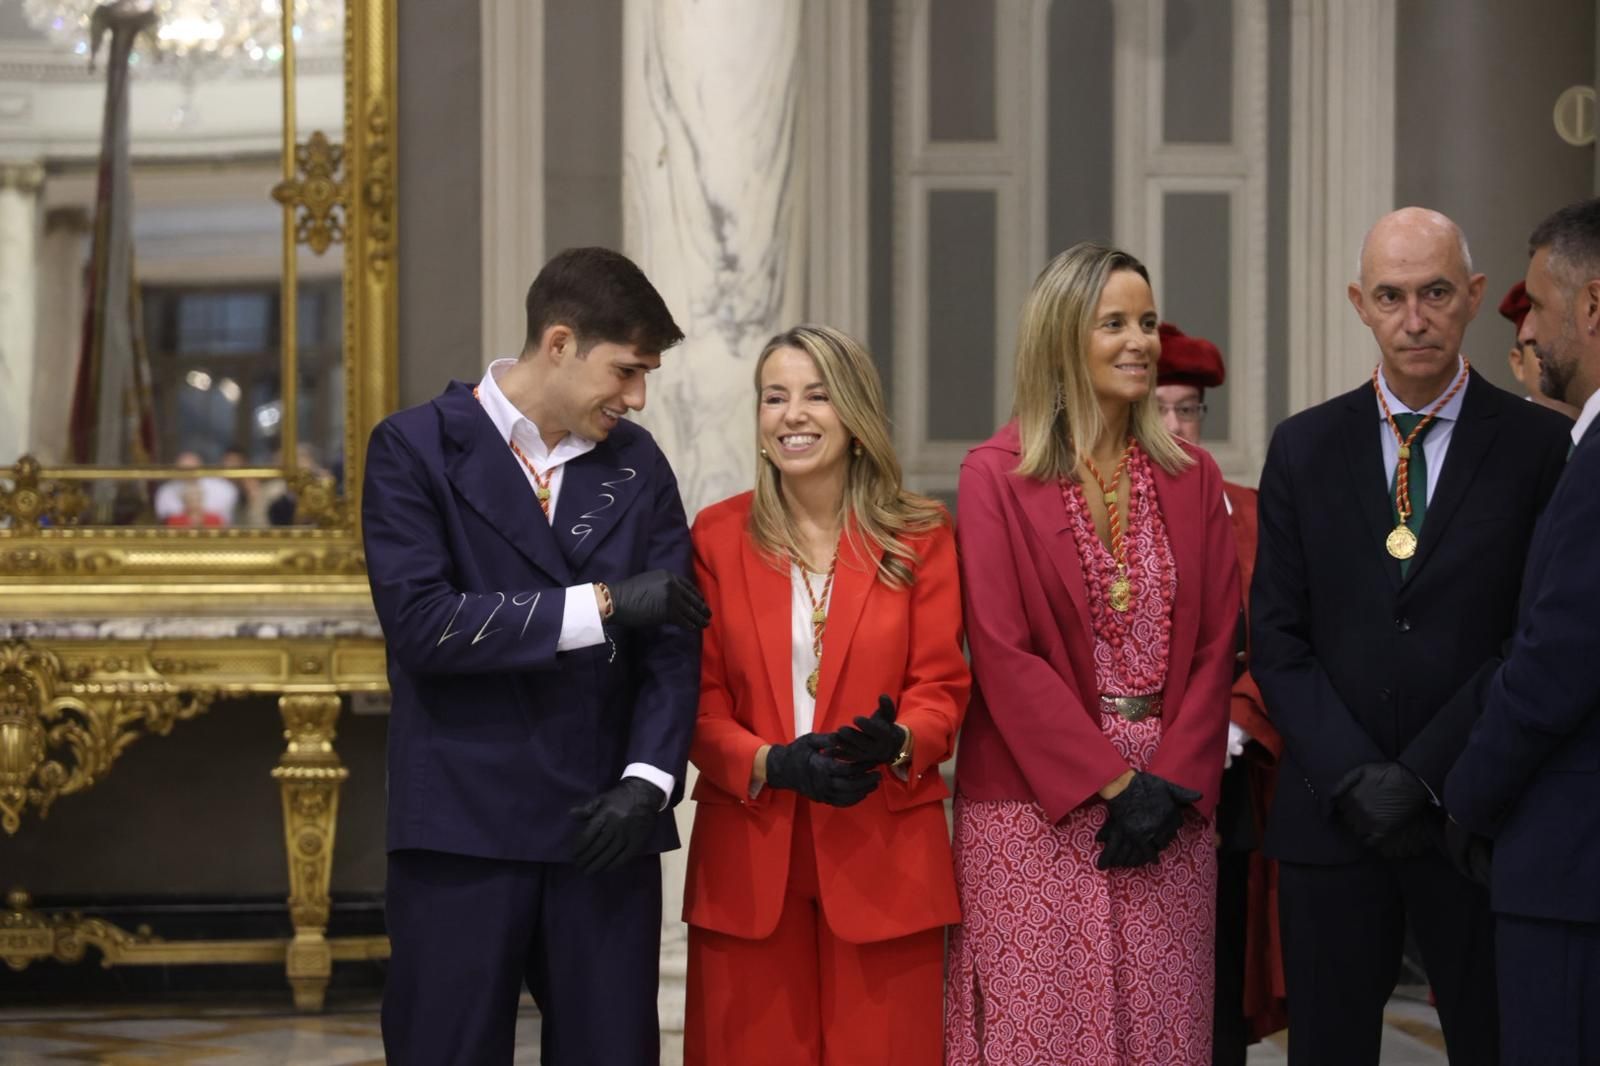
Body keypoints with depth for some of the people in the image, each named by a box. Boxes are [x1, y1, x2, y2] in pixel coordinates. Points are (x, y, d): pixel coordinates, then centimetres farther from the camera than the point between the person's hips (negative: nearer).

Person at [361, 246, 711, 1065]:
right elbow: (419, 623, -15)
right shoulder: (416, 449, -2)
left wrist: (648, 780, -10)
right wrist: (599, 604, -16)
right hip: (462, 828, -3)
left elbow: (673, 640, 5)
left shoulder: (637, 464, 10)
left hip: (603, 826, 3)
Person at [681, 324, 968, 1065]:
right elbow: (699, 699, 2)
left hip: (884, 857, 0)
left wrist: (896, 742, -22)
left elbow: (941, 689, 1)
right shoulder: (717, 536, 4)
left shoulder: (919, 537, 4)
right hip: (749, 860, 0)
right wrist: (771, 764, -17)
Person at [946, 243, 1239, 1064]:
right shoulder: (997, 475, -2)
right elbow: (1002, 652, -9)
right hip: (1036, 808, -3)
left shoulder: (1191, 478, 10)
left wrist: (1173, 784, -6)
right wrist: (1112, 782, -13)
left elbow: (1215, 645, 7)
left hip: (1171, 799, 3)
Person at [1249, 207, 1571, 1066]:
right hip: (1328, 813, 2)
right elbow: (1276, 635, 4)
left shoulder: (1538, 446, -1)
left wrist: (1426, 775, -12)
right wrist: (1350, 776, -9)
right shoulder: (1305, 448, 7)